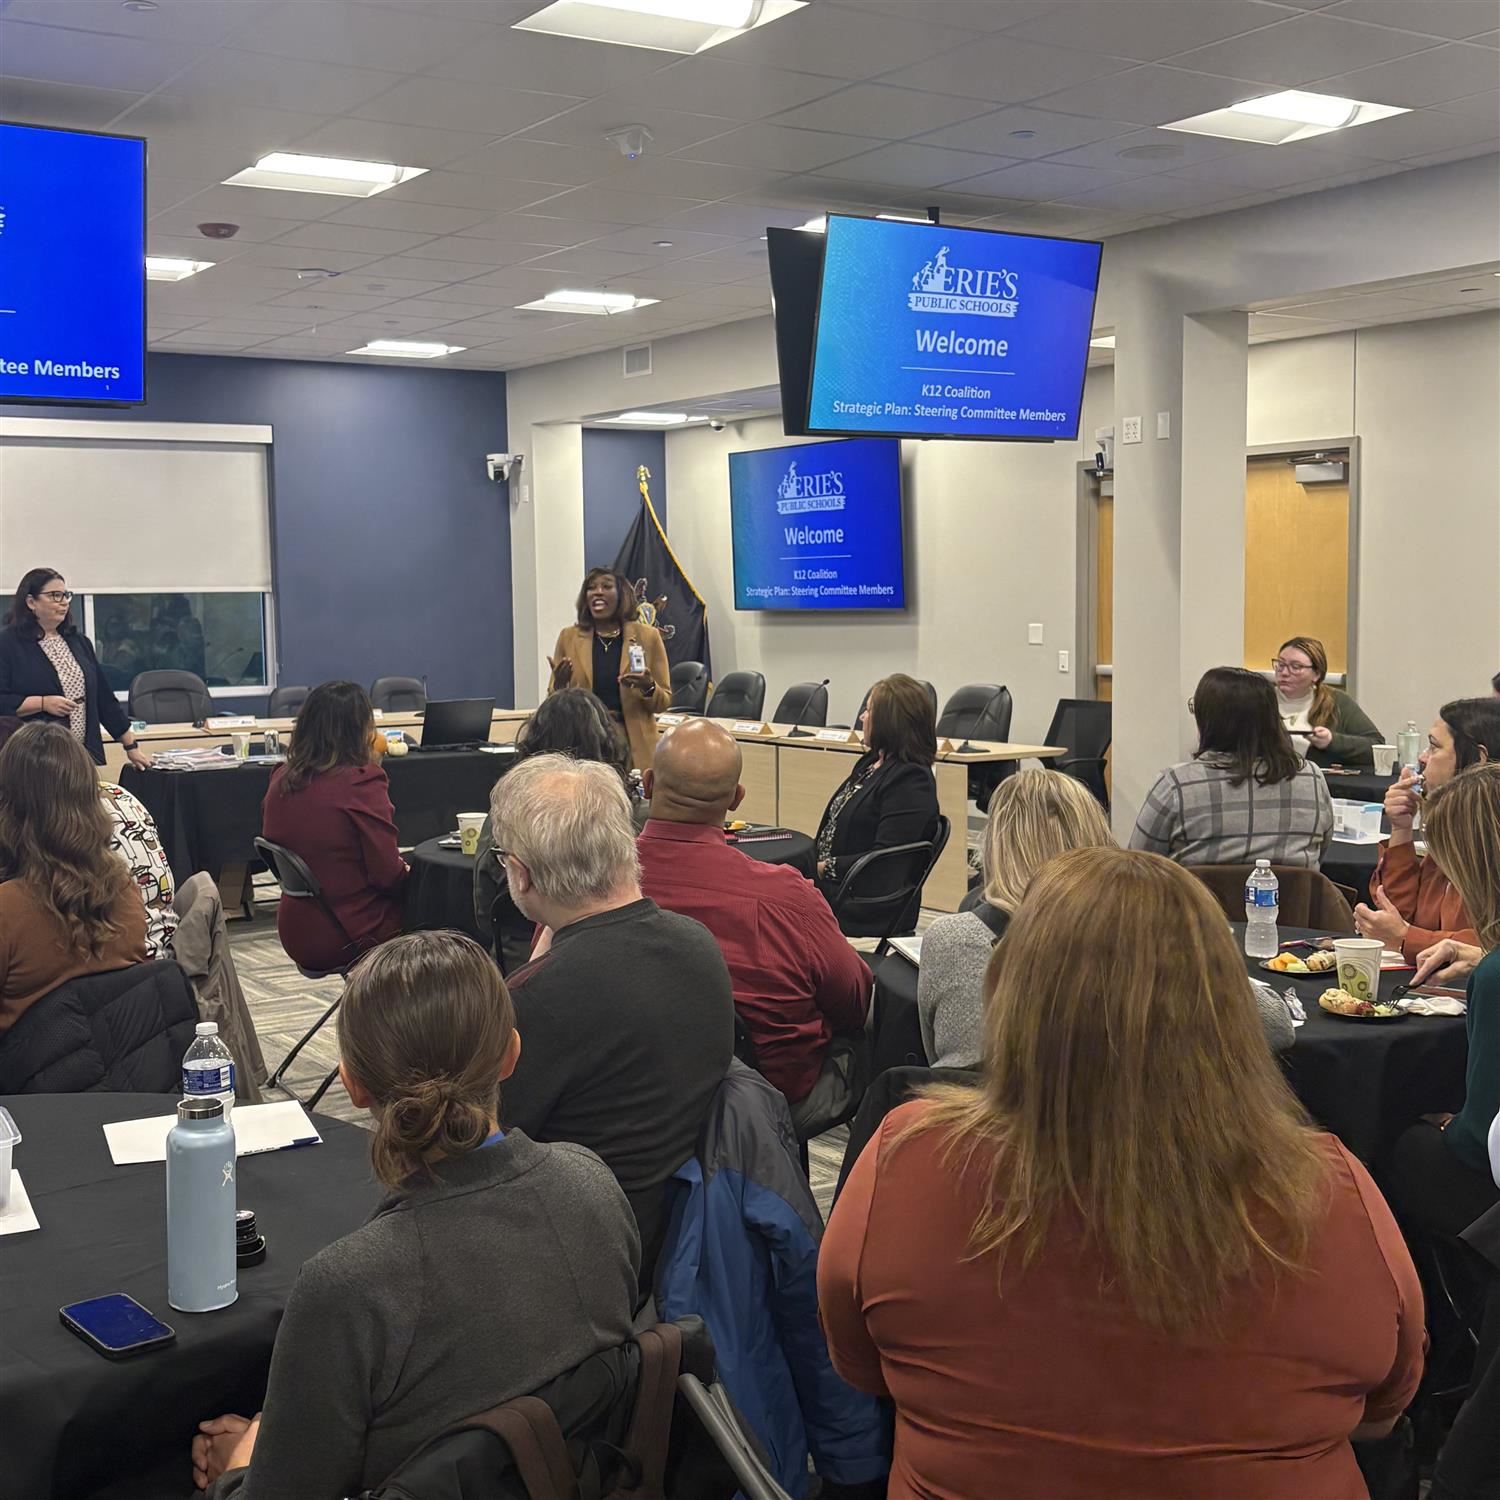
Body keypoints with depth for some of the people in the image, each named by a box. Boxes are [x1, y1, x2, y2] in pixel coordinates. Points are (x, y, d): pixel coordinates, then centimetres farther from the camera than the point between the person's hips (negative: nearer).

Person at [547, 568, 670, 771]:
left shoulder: (648, 636, 3)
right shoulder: (569, 637, 5)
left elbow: (664, 702, 6)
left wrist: (649, 688, -15)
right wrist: (559, 684, -11)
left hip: (635, 747, -1)